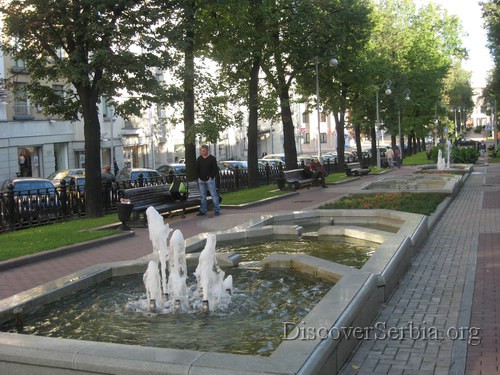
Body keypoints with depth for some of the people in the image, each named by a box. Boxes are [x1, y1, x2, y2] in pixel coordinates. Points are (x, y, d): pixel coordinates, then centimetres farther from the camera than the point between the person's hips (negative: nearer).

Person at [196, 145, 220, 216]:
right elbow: (197, 169, 17)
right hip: (201, 180, 5)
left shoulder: (212, 158, -3)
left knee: (214, 195, -5)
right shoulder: (199, 159, 11)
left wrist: (211, 177, -11)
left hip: (210, 179, -5)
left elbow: (215, 169, -6)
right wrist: (198, 177, 5)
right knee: (203, 196, 8)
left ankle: (217, 210, -2)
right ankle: (203, 211, 13)